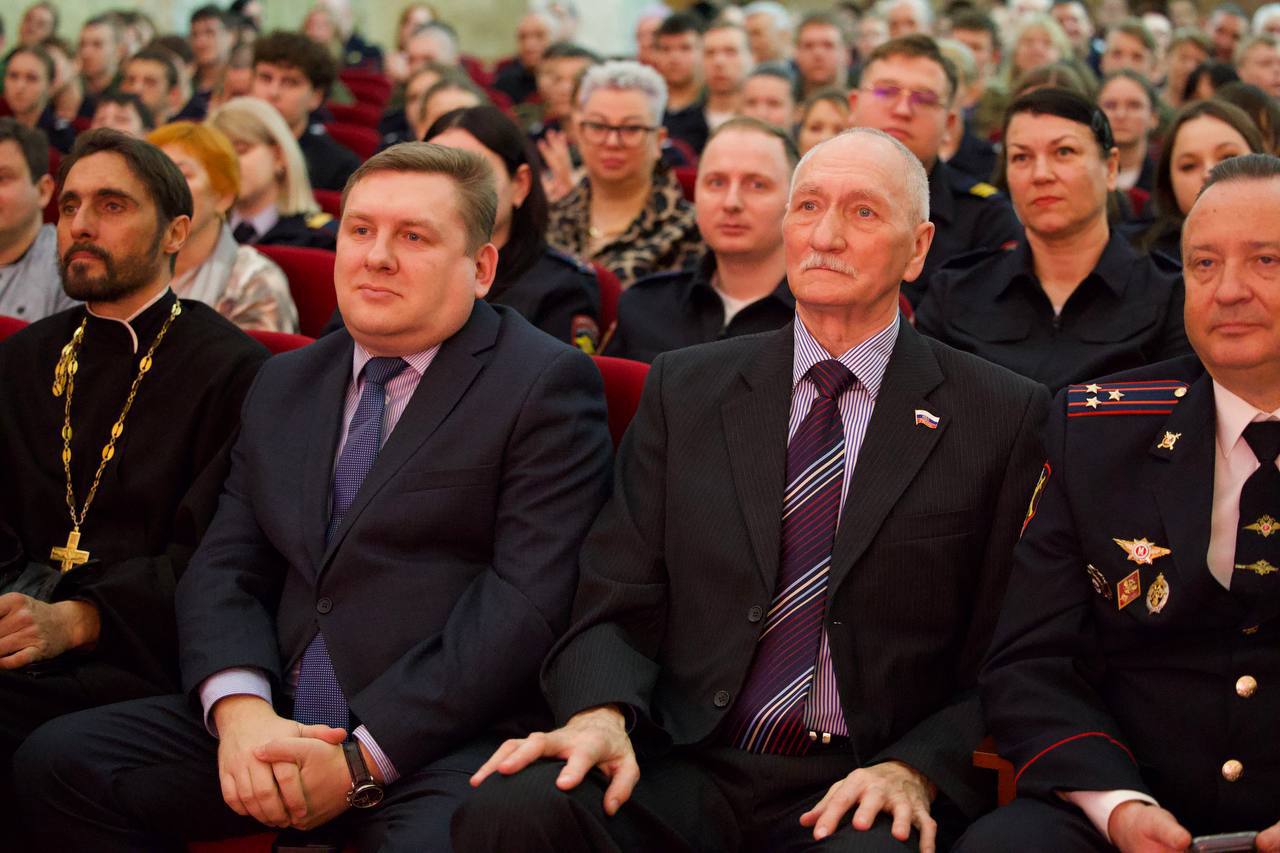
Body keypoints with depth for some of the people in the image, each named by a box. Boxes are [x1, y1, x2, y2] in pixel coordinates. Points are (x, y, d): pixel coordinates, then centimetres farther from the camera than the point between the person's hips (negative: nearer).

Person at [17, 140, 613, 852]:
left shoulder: (546, 384, -3)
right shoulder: (286, 385, 19)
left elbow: (531, 598, -12)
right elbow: (225, 567, 12)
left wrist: (364, 757, -16)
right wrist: (239, 709, -10)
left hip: (445, 740, -6)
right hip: (277, 721, 6)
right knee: (60, 763, -9)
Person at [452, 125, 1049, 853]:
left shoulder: (1004, 416, 4)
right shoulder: (685, 389, 11)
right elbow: (616, 603, 7)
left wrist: (917, 769, -12)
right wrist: (601, 713, -14)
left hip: (859, 792, -2)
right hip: (684, 773, 2)